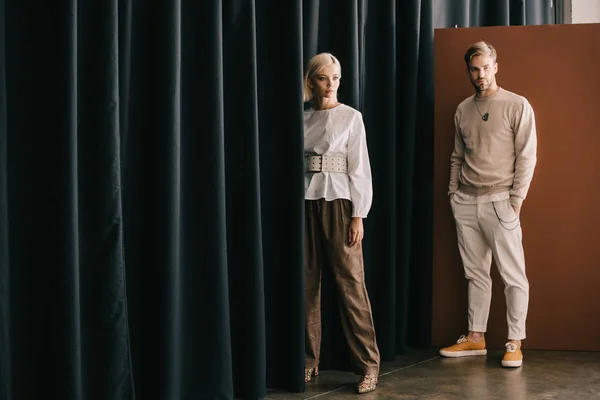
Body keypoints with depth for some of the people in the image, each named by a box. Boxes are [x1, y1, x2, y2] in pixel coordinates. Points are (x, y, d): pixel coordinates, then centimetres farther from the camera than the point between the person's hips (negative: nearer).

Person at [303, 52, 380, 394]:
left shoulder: (351, 117, 0)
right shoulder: (303, 118, 10)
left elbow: (359, 169, -3)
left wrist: (358, 216, -9)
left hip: (338, 203, -4)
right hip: (306, 203, 4)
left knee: (350, 282, -7)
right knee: (308, 283, 6)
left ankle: (368, 364, -1)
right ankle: (309, 360, 15)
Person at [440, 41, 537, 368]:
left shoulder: (517, 106, -2)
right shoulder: (463, 110, 13)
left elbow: (527, 156, -5)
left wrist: (516, 199, -10)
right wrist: (453, 193, 10)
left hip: (498, 202, -5)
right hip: (466, 202, 5)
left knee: (513, 275, -3)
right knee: (475, 273, 10)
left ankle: (515, 343, 2)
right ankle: (475, 338, 17)